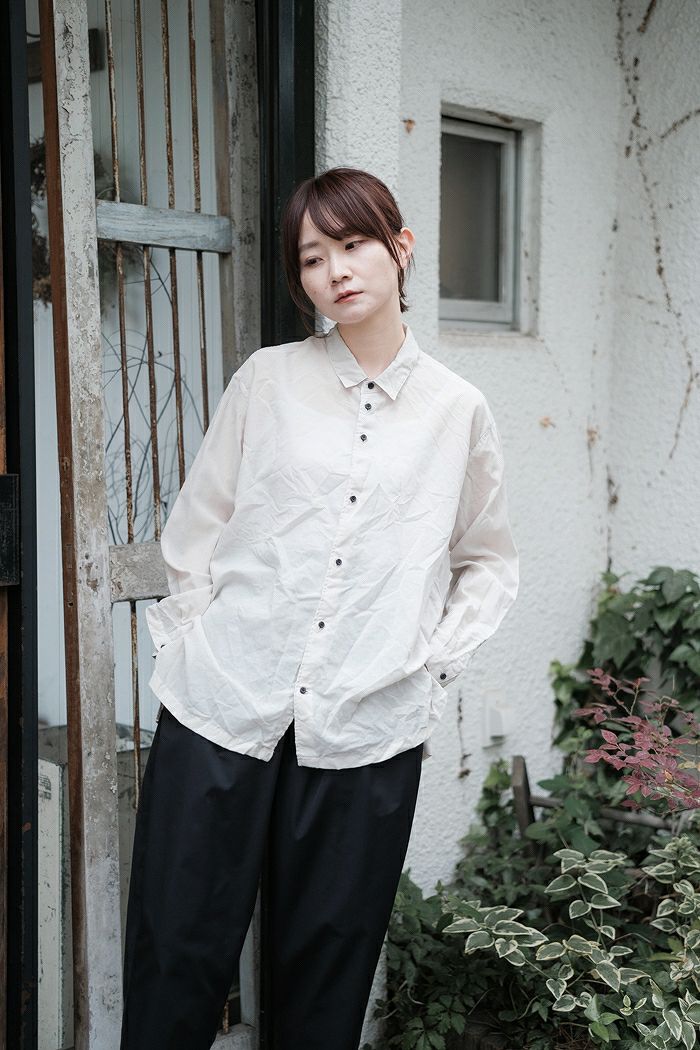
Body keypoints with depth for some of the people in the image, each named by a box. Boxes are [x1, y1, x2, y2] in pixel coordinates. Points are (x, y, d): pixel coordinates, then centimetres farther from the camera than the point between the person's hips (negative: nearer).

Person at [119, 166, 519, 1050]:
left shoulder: (458, 411, 5)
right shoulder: (267, 380, 5)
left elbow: (490, 560, 16)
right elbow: (195, 526, 9)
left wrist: (435, 663, 5)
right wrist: (191, 644, 2)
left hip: (367, 728, 0)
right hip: (222, 703, 0)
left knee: (327, 961, 10)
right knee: (176, 953, 5)